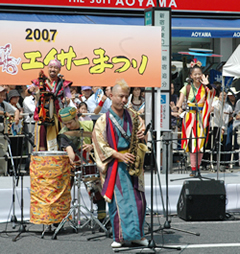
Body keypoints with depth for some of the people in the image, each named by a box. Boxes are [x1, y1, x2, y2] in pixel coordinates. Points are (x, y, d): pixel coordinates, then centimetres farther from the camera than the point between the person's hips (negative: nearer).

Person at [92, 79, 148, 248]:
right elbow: (101, 145, -6)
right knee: (117, 200, -4)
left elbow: (143, 130, 19)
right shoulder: (103, 121, -2)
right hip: (114, 165, -3)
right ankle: (119, 237, 6)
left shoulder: (132, 116, 9)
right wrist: (119, 156, -18)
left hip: (132, 161, 3)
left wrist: (142, 136, -6)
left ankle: (137, 234, 14)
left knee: (138, 198, 1)